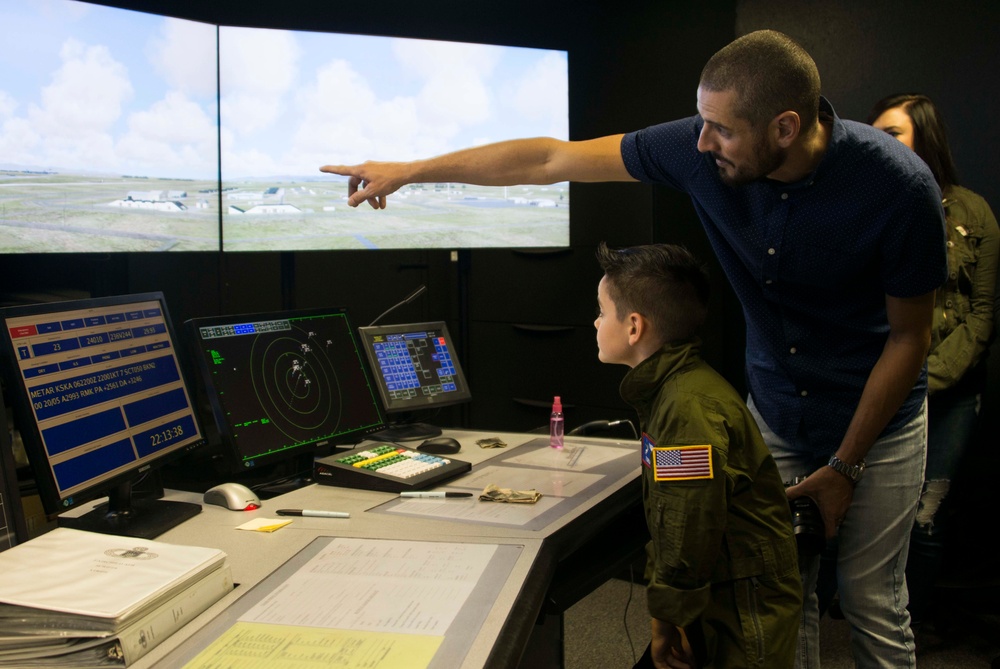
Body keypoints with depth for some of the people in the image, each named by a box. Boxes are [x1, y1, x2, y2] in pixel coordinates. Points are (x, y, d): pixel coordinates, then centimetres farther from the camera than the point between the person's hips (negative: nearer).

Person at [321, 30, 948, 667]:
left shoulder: (898, 185, -25)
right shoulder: (704, 148, -18)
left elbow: (910, 334, -13)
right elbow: (551, 160, -11)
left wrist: (844, 468, -11)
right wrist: (409, 171, -8)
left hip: (874, 421, -2)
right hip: (773, 411, 3)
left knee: (872, 605, 5)